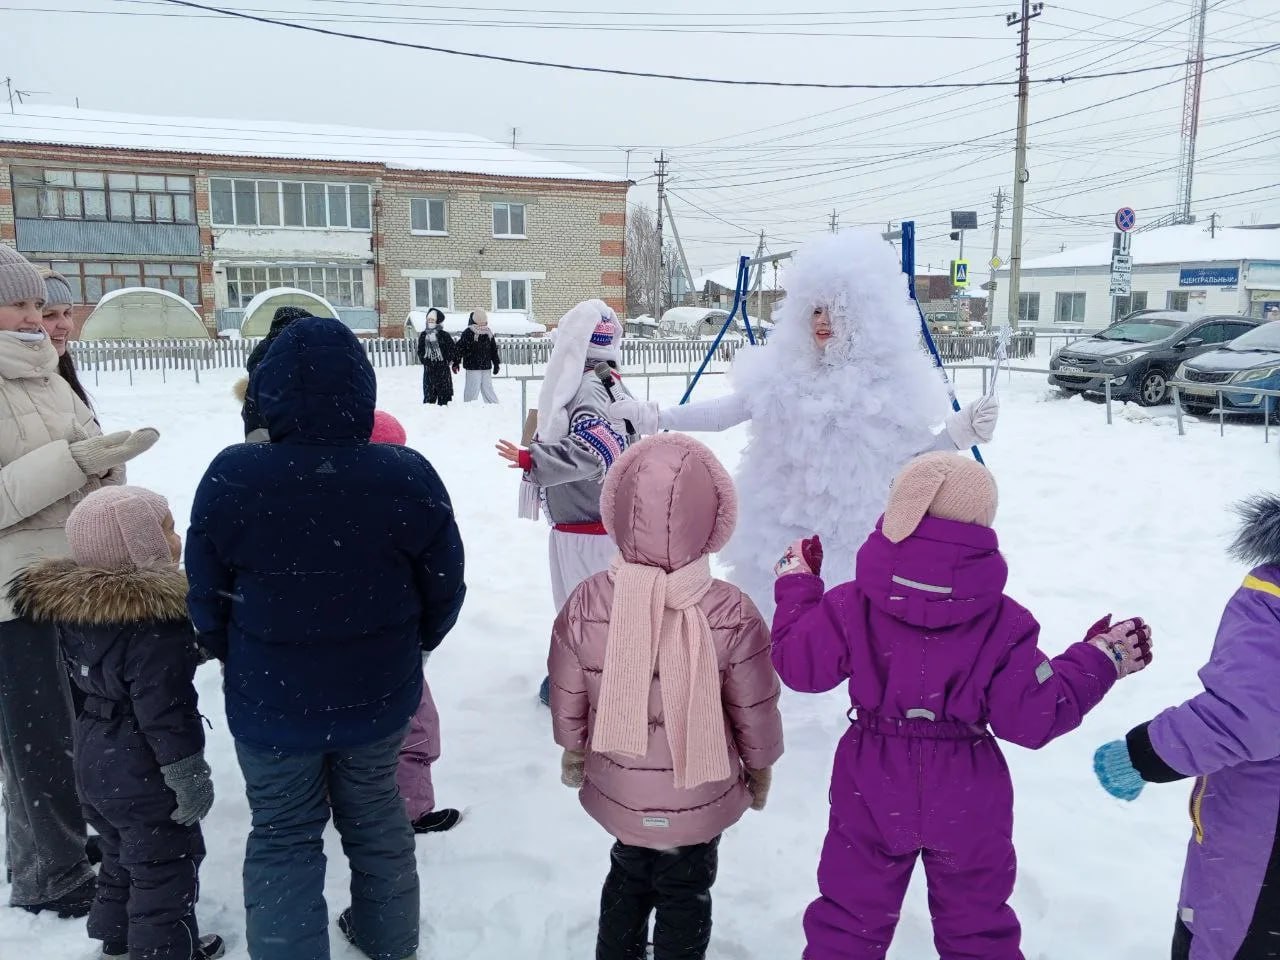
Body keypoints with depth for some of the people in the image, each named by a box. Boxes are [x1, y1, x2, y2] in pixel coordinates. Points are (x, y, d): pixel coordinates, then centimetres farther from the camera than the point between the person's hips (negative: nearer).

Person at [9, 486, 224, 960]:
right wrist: (189, 776, -18)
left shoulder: (75, 604, -2)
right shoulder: (153, 618, -29)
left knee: (119, 858, 27)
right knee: (164, 867, 9)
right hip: (143, 772, -9)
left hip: (95, 762, 9)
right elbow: (164, 709, -26)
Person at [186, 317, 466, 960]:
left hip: (272, 701, -2)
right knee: (374, 813, 24)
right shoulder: (408, 476, -20)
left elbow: (206, 595, -6)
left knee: (282, 836, 18)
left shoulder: (231, 479, -21)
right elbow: (444, 588, -7)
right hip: (378, 693, 2)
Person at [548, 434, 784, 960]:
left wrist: (573, 750, 15)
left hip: (617, 794, 3)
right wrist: (760, 767, 8)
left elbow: (566, 696, -5)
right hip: (700, 801, -2)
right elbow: (755, 710, -13)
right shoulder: (732, 613, -26)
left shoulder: (587, 602, -20)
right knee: (685, 895, 22)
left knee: (628, 877, 29)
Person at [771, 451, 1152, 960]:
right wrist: (1099, 661, 0)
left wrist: (797, 585, 8)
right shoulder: (1003, 624, -16)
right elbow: (1033, 717, -13)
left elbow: (797, 665, -5)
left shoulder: (850, 607, -16)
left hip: (872, 794, 0)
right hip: (967, 803, 0)